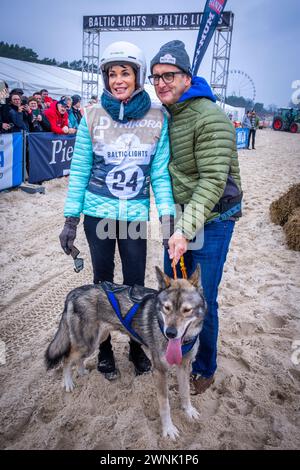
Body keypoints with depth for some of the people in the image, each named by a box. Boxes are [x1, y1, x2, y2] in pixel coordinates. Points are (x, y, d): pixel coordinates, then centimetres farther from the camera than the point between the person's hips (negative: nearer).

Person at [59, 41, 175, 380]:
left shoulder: (157, 117, -2)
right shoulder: (93, 116, -4)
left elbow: (160, 172, -1)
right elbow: (79, 170, -1)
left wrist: (167, 218, -8)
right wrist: (70, 220, -2)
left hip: (137, 216, 1)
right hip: (98, 214, 0)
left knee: (135, 285, 9)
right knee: (103, 281, 12)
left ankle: (136, 345, 34)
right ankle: (104, 348, 33)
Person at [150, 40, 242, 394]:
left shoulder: (210, 118, -18)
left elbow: (213, 181, -24)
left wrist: (186, 229, -31)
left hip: (211, 221, -7)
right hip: (179, 218, 7)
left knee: (202, 301, 2)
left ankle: (205, 369, 27)